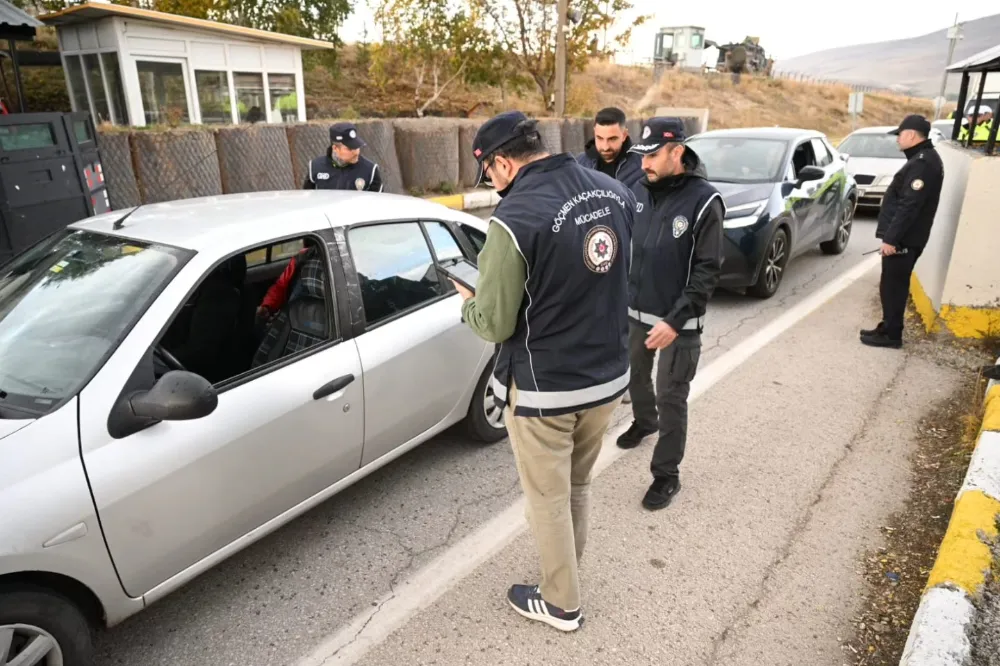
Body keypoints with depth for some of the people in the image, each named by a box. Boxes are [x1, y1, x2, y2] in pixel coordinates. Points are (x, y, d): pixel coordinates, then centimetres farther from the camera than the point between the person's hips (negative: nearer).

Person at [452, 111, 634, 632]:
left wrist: (467, 301, 3)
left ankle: (561, 603, 36)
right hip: (609, 375, 7)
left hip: (543, 388, -7)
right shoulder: (614, 192, -2)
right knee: (578, 486, 26)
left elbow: (494, 324, -17)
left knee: (548, 499, 15)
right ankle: (567, 569, 48)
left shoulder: (515, 218, -24)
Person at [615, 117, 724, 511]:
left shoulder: (704, 201, -15)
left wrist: (676, 320, -22)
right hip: (634, 312, 6)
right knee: (634, 377, 24)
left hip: (678, 321, -5)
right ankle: (644, 422, 54)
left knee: (671, 398, 4)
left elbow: (708, 271, -16)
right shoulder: (639, 190, 0)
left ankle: (667, 475, 20)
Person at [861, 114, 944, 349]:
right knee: (894, 286, 16)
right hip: (905, 237, 10)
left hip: (902, 239, -10)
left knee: (892, 287, -2)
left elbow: (909, 206, -24)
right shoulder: (923, 159, 15)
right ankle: (888, 329, 25)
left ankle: (891, 335, 6)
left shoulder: (923, 163, -19)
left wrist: (891, 238, -23)